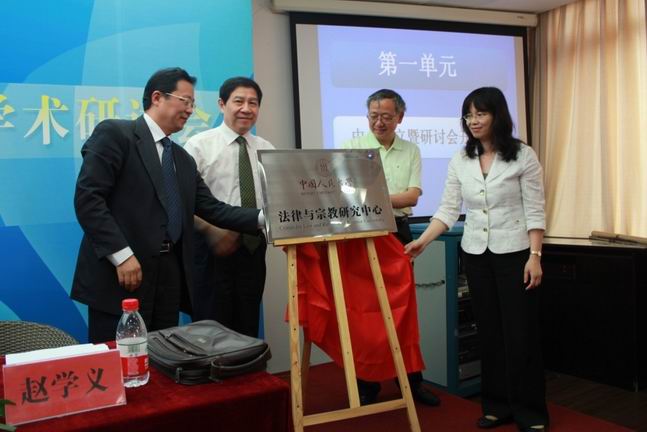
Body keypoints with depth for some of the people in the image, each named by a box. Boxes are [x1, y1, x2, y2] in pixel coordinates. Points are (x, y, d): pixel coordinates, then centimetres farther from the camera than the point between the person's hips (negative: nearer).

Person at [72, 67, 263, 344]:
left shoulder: (183, 159, 19)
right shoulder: (114, 133, -4)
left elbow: (212, 209, 12)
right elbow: (87, 197, -13)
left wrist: (264, 217, 0)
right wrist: (122, 255, -19)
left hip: (169, 276, 7)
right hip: (120, 273, -7)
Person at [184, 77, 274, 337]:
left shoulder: (267, 150, 9)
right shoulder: (199, 145, -5)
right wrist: (212, 231, -23)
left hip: (254, 248, 5)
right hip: (214, 249, -4)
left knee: (248, 328, 15)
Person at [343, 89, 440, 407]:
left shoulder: (411, 151, 8)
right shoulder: (352, 147, 2)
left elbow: (413, 196, -4)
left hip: (398, 232, 2)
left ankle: (411, 381, 22)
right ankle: (366, 386, 16)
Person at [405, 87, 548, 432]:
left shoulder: (523, 156, -6)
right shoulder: (460, 161, 4)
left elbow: (535, 211, -7)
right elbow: (448, 209, 3)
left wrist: (534, 256, -14)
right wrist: (423, 241, -8)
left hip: (514, 253, -4)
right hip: (475, 255, 4)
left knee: (520, 333, 1)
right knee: (489, 332, 10)